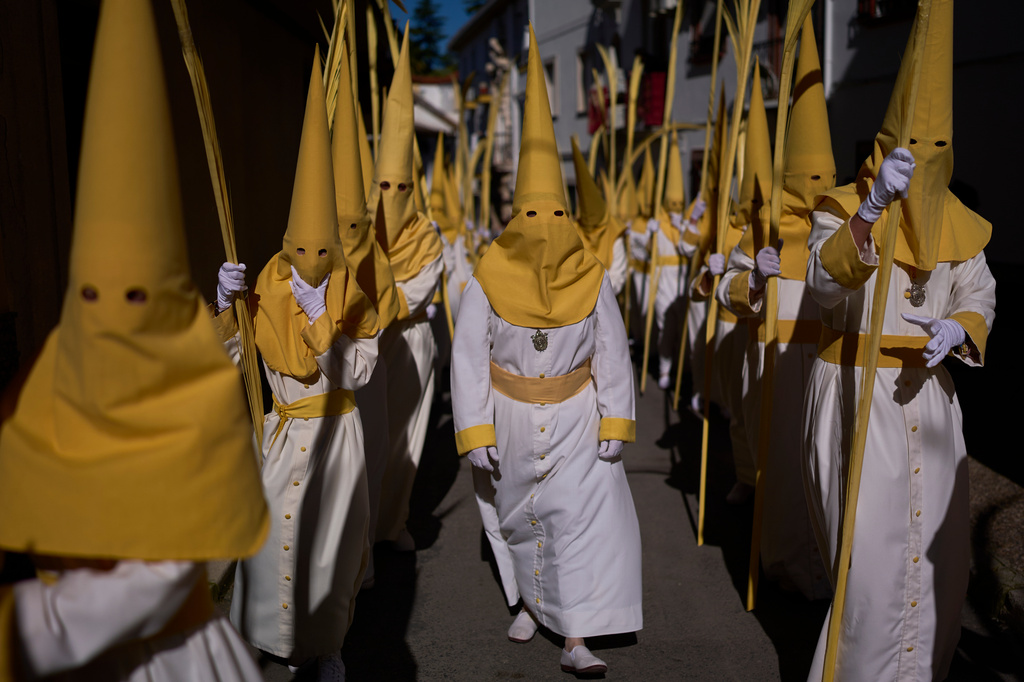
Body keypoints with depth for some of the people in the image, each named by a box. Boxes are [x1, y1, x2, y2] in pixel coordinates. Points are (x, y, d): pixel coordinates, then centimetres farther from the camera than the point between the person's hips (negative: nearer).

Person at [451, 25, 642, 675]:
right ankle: (530, 601, 42)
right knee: (518, 521, 16)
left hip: (576, 420, 0)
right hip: (511, 419, 0)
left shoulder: (592, 279, -9)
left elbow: (613, 354, -3)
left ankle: (576, 641, 1)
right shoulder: (488, 281, -13)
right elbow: (468, 361, -12)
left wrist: (615, 425, -8)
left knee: (589, 519, -9)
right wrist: (476, 440, -15)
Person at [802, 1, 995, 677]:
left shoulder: (958, 223, 10)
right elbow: (826, 281, -24)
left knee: (937, 543, 11)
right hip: (856, 393, -5)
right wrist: (870, 210, -40)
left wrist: (959, 327, -13)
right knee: (870, 542, -5)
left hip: (928, 391, 5)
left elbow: (980, 295, 10)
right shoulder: (843, 207, -6)